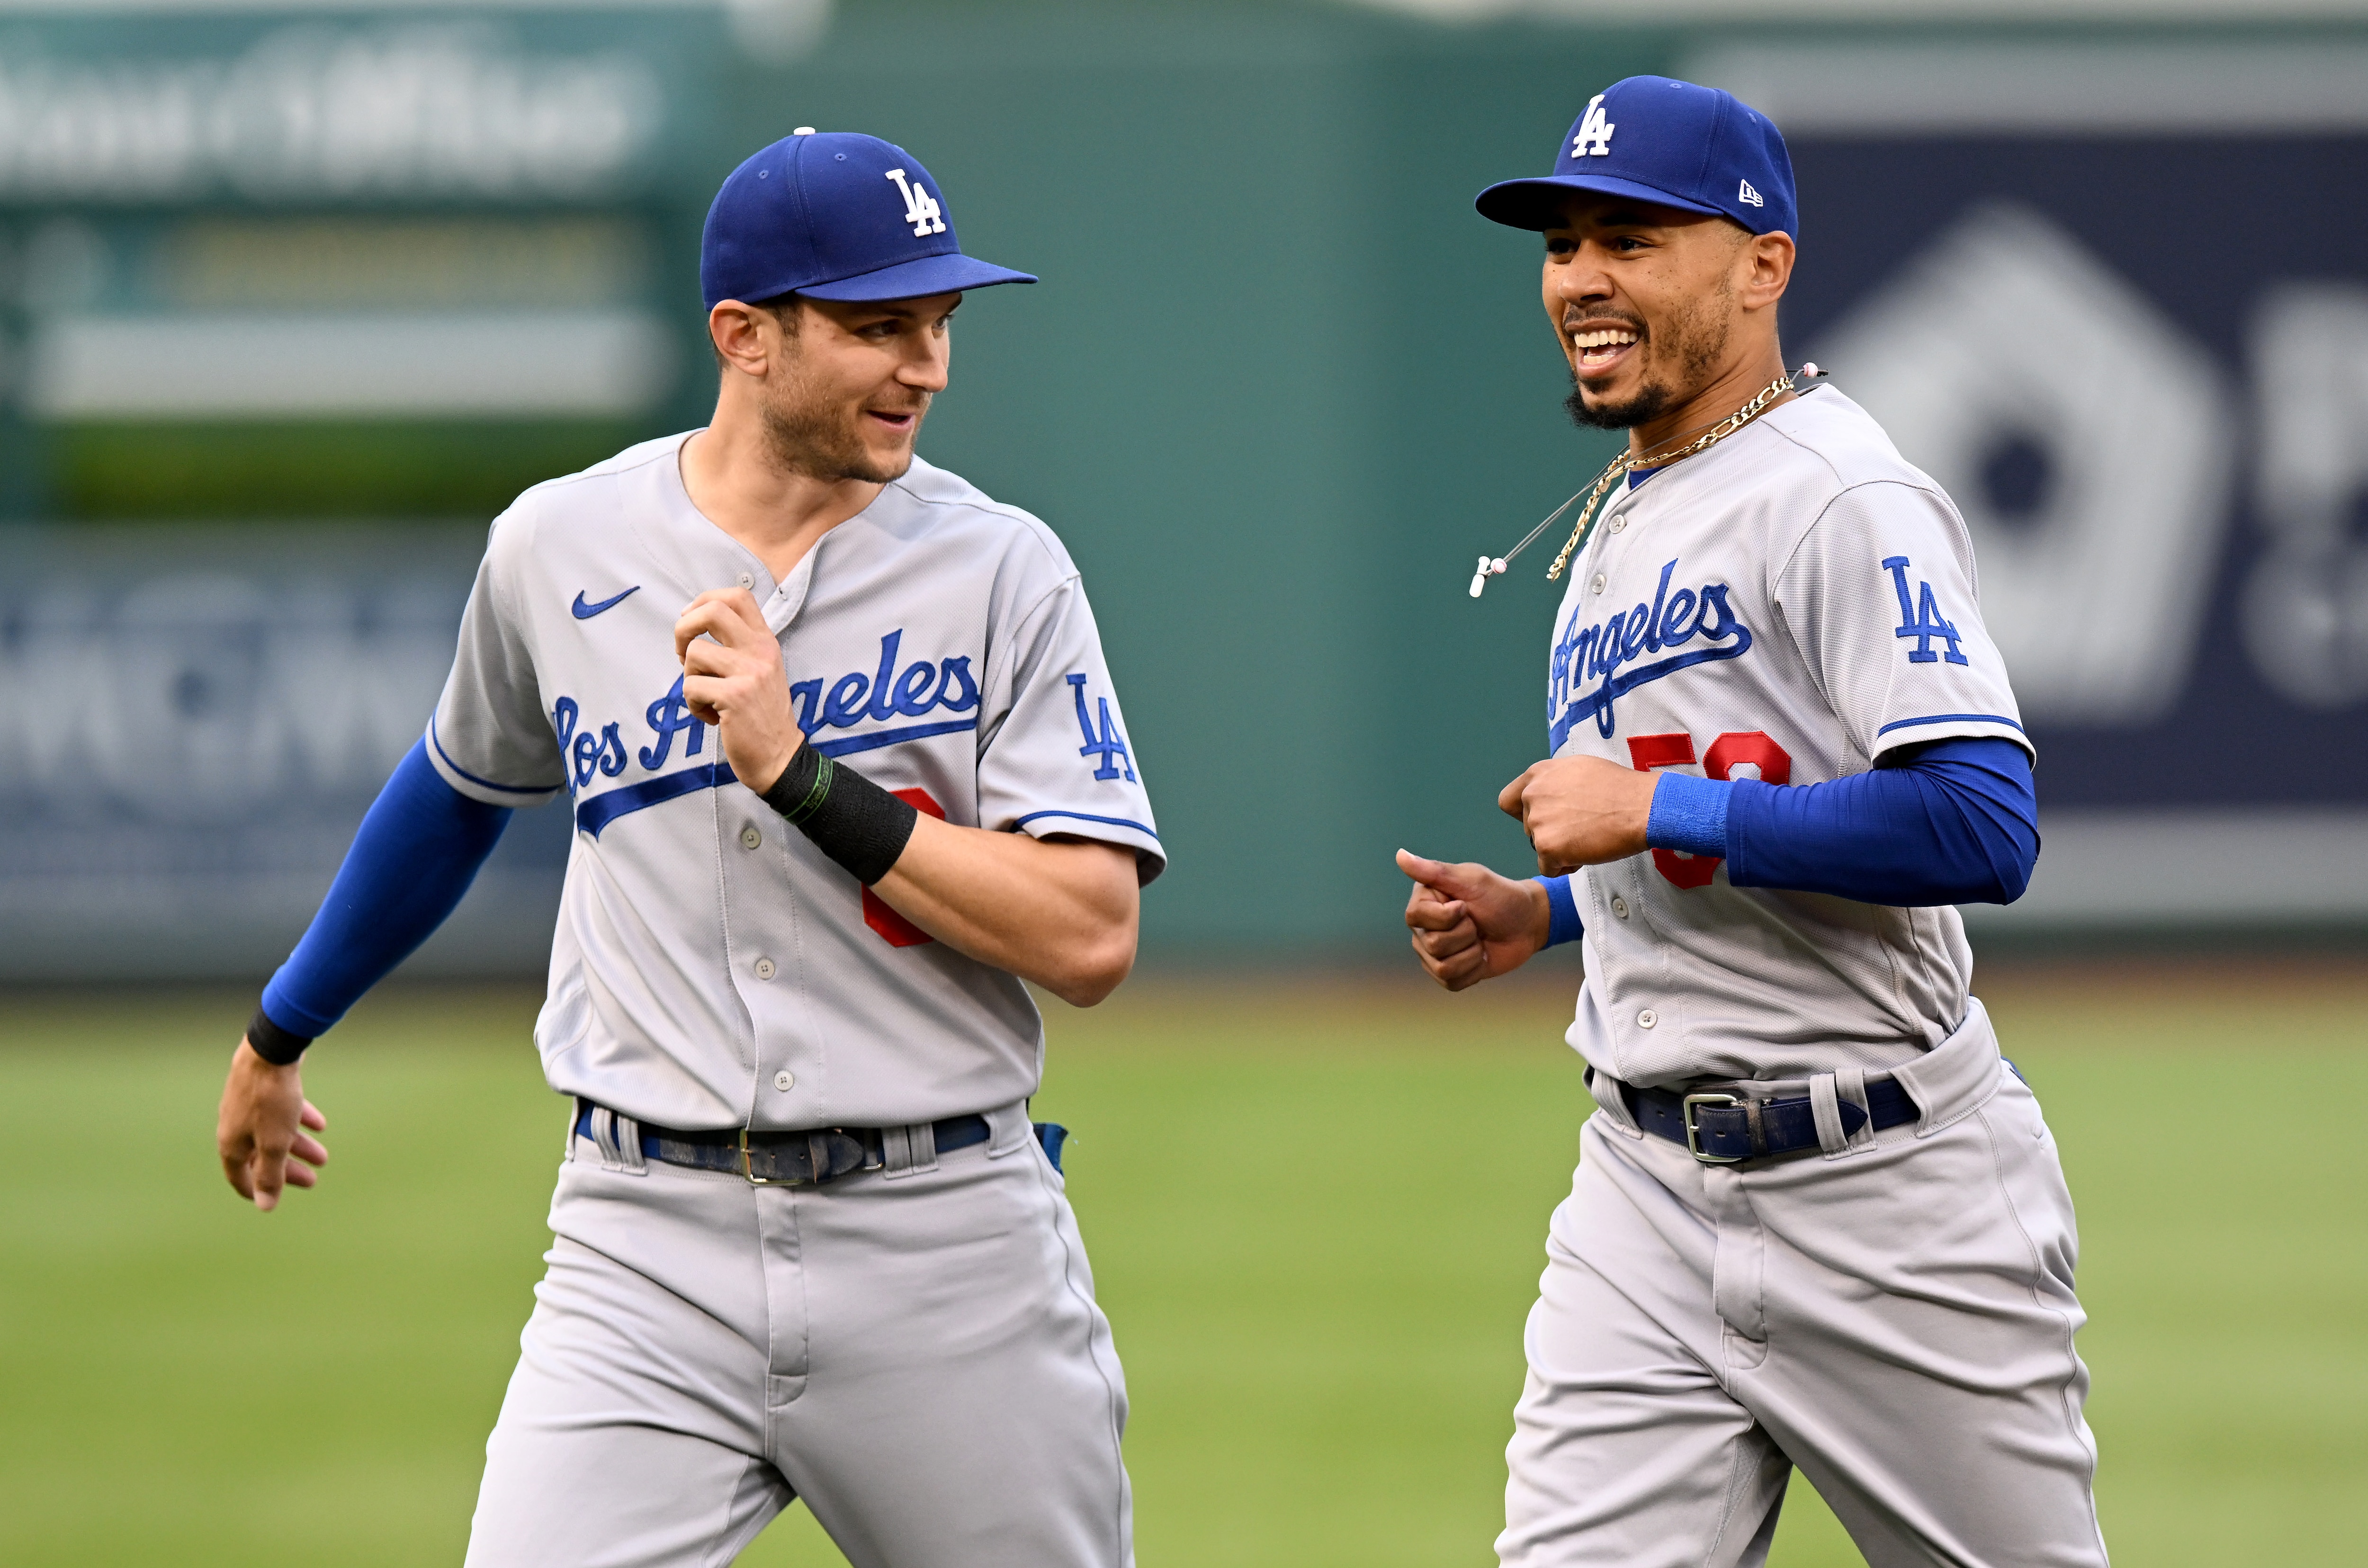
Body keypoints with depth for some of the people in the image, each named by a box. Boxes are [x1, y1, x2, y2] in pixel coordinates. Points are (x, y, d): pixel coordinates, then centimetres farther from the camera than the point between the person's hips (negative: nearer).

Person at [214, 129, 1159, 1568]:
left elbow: (1092, 938, -11)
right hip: (653, 1246, 1)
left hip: (947, 1241, -1)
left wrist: (799, 774, -17)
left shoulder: (1002, 571, -2)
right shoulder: (560, 546, 5)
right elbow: (464, 790, 25)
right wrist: (281, 1033, 36)